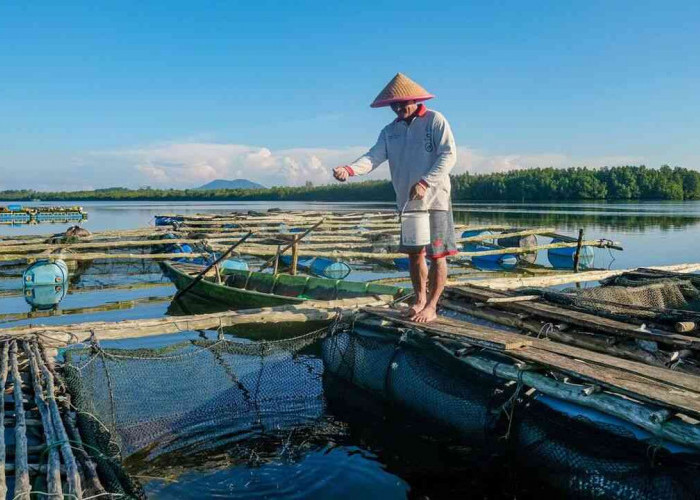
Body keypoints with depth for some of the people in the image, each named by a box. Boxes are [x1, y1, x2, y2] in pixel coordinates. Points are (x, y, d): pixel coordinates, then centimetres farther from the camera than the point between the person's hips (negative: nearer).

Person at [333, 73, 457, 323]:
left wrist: (425, 182, -23)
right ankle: (419, 298, 28)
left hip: (434, 199, -5)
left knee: (436, 254, -2)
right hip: (407, 201, 5)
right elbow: (374, 156, -5)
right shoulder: (390, 131, 9)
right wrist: (350, 169, -25)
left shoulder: (435, 120, -4)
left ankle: (431, 306, 7)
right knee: (414, 253, 13)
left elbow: (449, 155, -12)